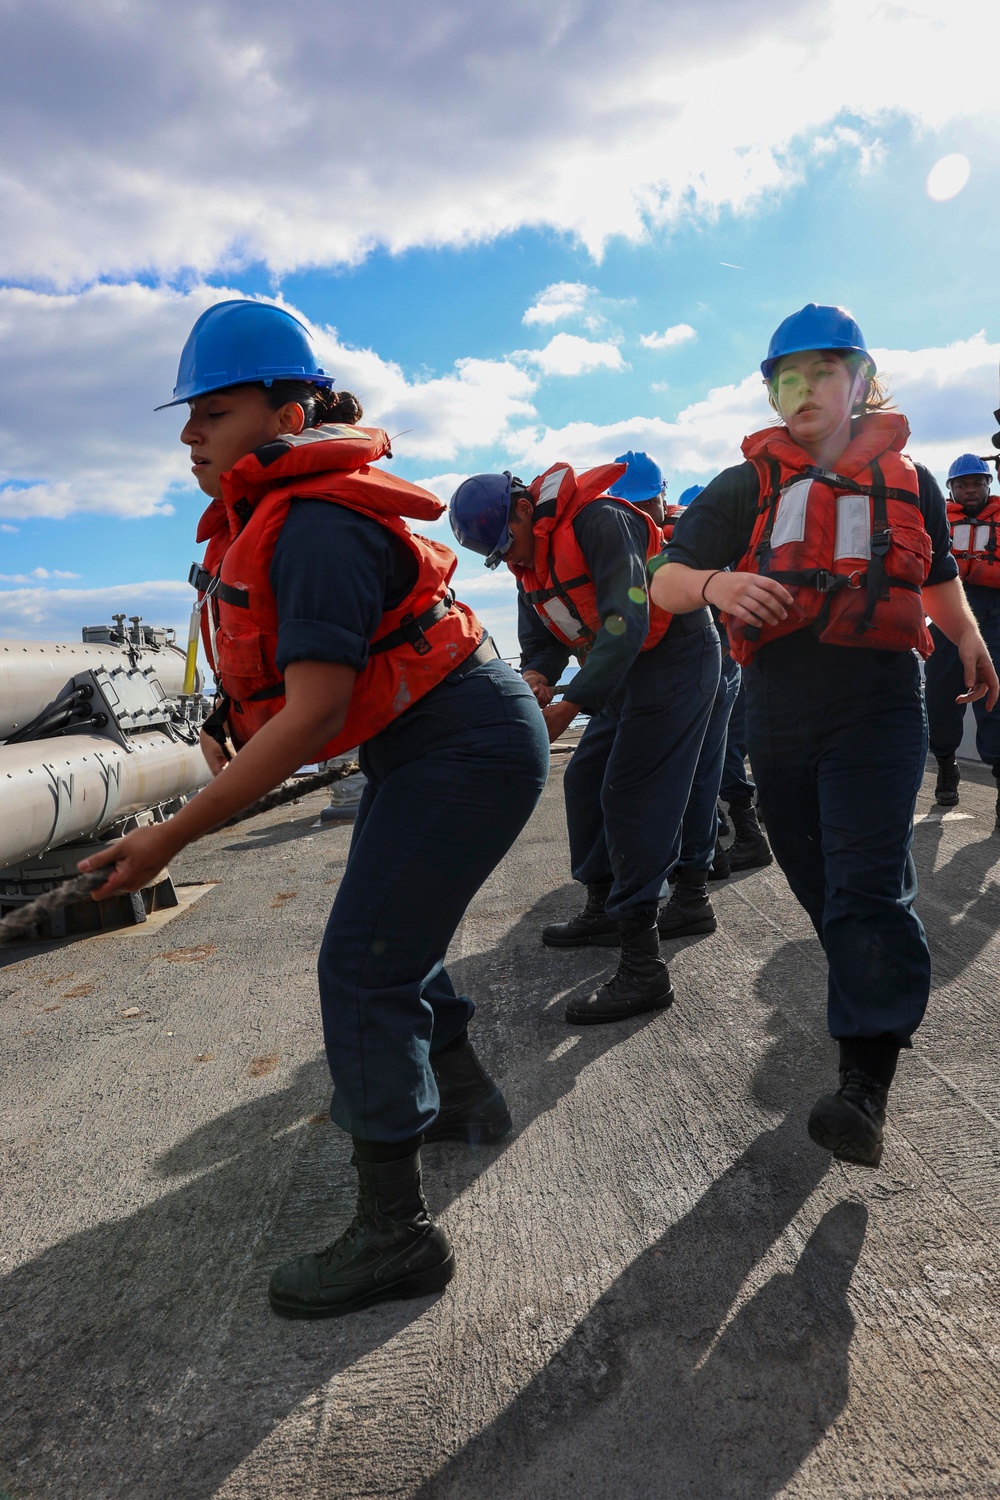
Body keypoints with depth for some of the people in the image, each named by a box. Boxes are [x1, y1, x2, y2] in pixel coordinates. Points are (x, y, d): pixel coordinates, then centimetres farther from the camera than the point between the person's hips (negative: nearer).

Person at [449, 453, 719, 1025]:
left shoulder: (599, 521, -22)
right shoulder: (532, 565, 8)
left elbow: (626, 624, -30)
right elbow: (540, 643, 8)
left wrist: (569, 707, -33)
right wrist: (533, 682, -17)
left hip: (675, 657, -10)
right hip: (628, 672, 10)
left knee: (630, 798, -15)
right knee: (584, 781, 14)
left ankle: (644, 969, -12)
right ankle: (603, 910, 31)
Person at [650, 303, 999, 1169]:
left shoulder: (907, 479, 10)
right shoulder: (748, 486, 6)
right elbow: (665, 584, -2)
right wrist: (719, 584, -24)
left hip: (878, 711, -1)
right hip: (780, 715, 2)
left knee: (867, 883, -14)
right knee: (820, 886, 11)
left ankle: (866, 1086, -12)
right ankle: (885, 1002, 36)